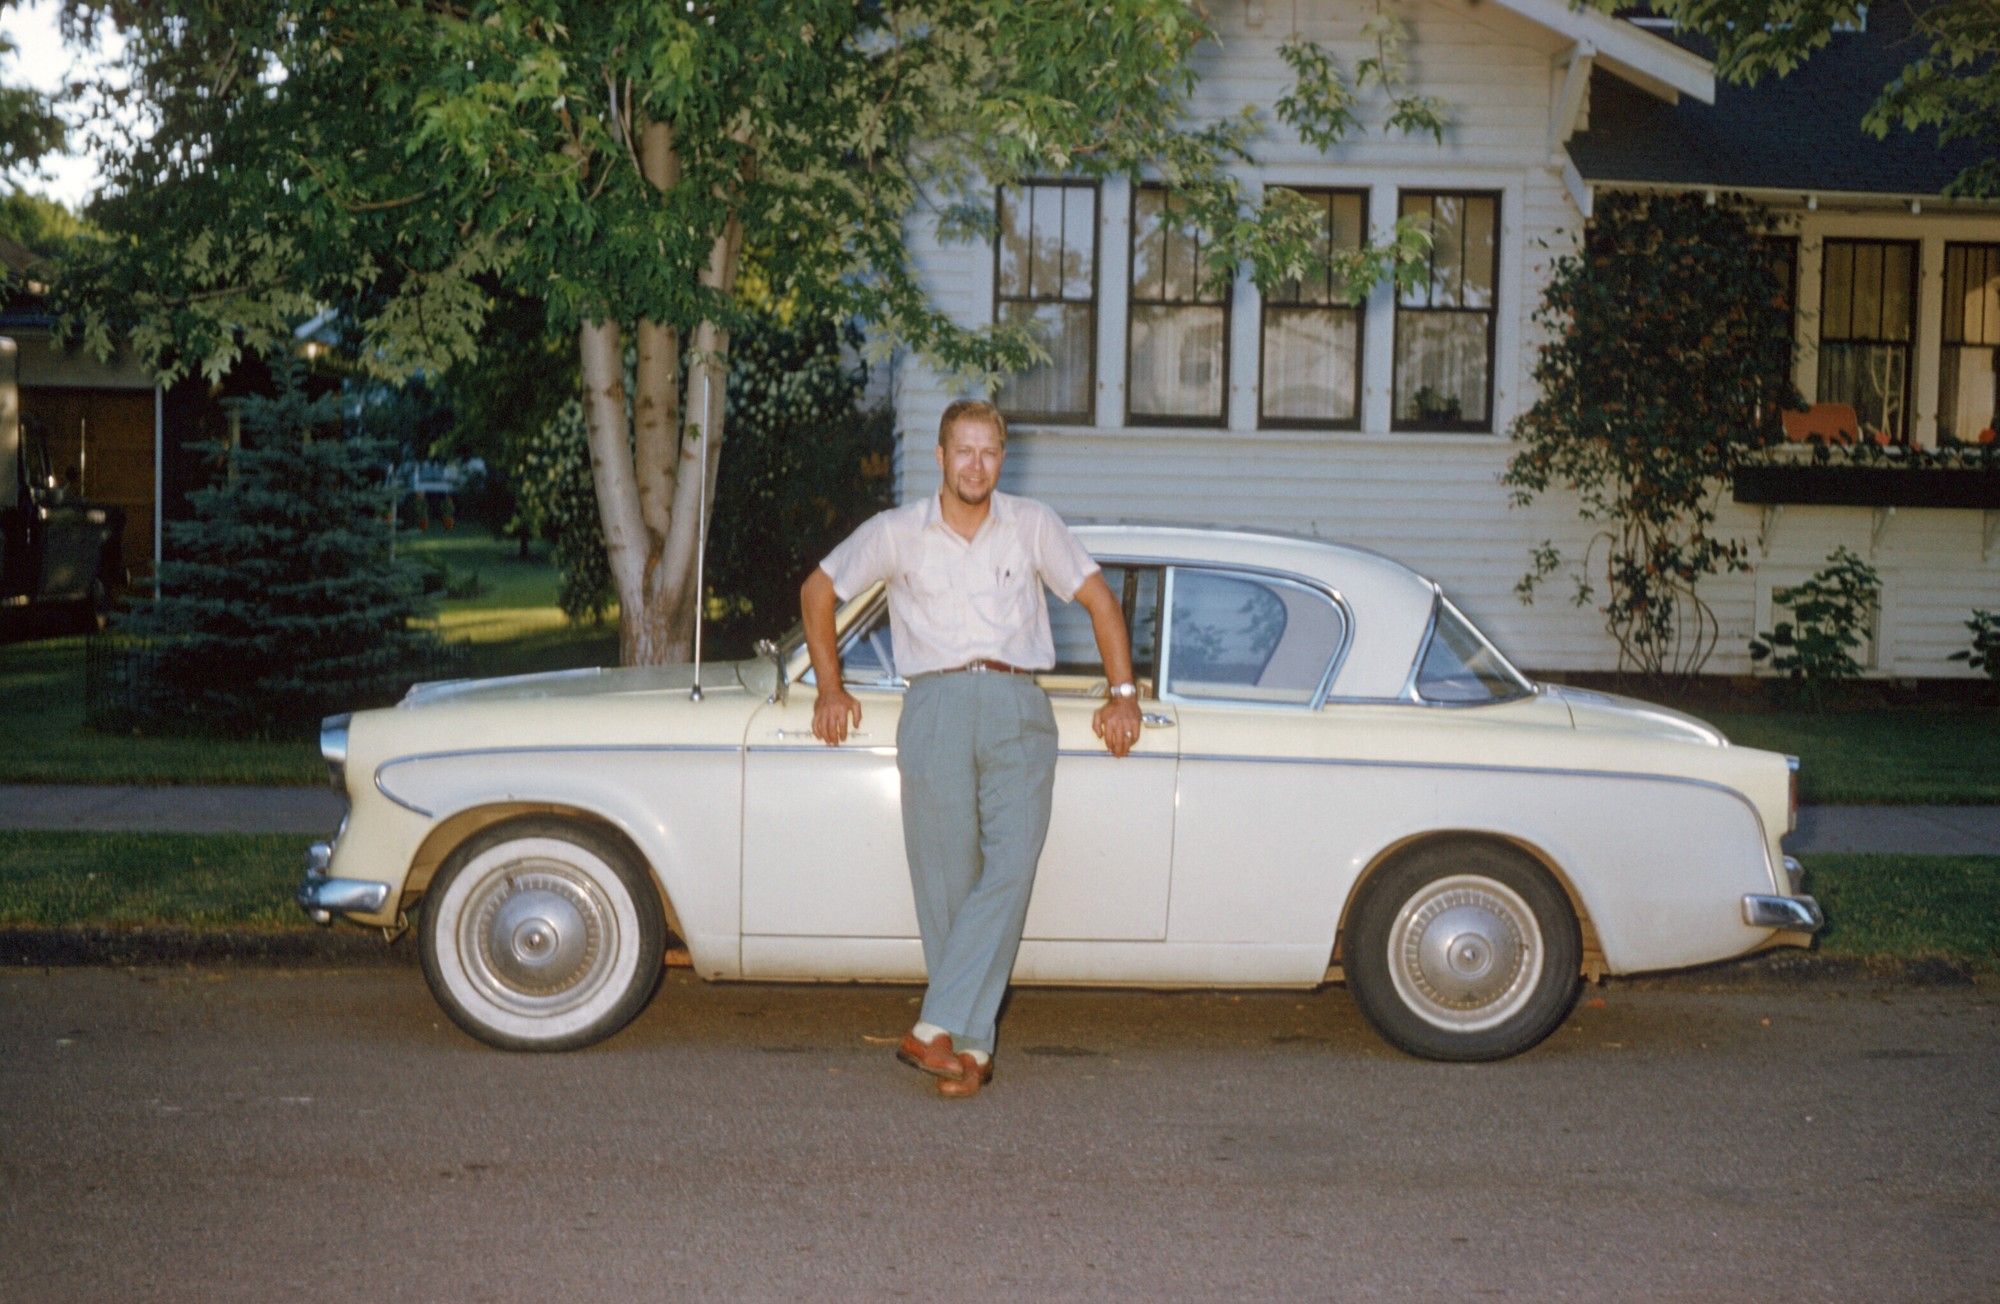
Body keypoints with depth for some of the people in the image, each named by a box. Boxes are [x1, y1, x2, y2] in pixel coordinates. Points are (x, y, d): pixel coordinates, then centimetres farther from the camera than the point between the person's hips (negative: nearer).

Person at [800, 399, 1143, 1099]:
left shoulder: (1034, 526, 14)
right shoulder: (897, 532, 13)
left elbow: (1099, 598, 17)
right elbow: (818, 590, 22)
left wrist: (1122, 692, 9)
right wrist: (829, 689, 17)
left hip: (1018, 707, 0)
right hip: (936, 705, 0)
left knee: (1010, 868, -16)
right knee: (947, 879, -6)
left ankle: (935, 1029, -18)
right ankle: (972, 1044, 0)